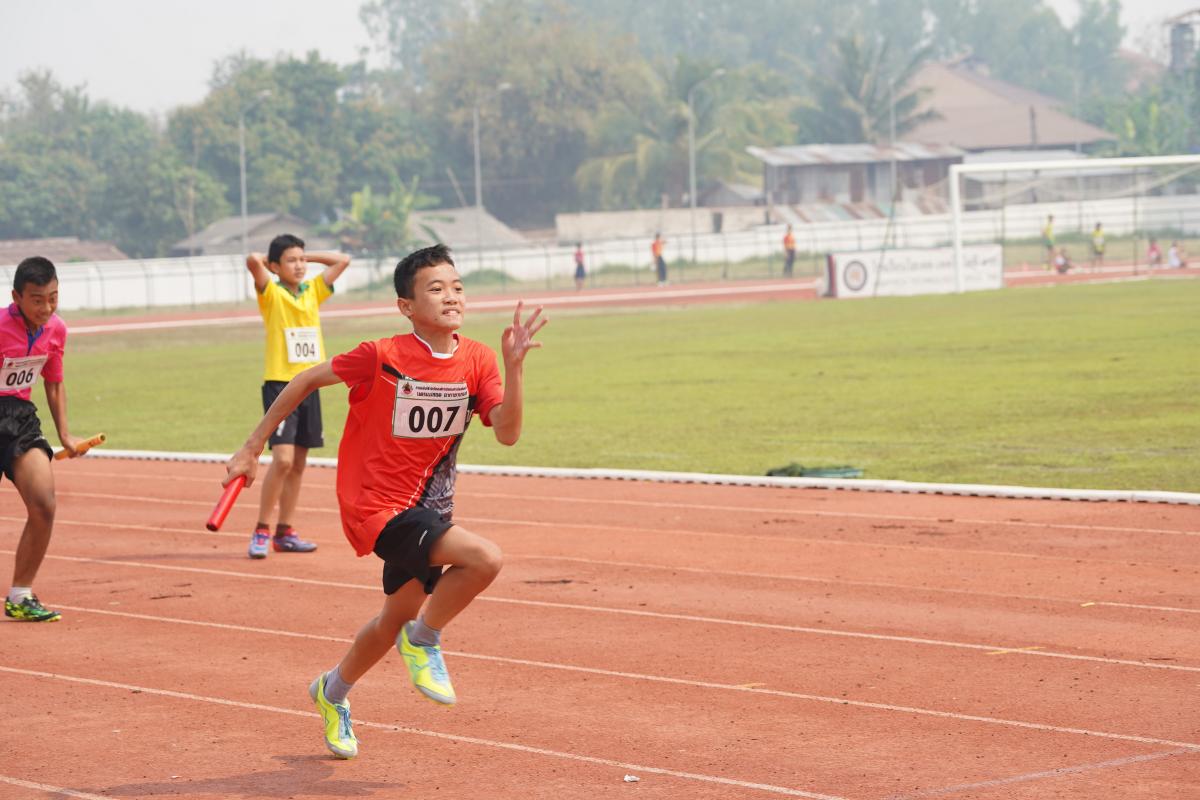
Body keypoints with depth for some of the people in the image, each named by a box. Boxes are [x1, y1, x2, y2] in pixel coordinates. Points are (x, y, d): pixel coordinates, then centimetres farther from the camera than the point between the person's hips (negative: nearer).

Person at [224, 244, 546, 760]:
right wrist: (253, 446, -2)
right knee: (484, 559, -27)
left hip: (425, 504, 7)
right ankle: (424, 641, -1)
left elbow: (507, 433, -13)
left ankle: (333, 693, 49)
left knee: (399, 615, 23)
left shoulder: (477, 360, -5)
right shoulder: (382, 357, -19)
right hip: (376, 508, -7)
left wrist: (514, 366, -26)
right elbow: (308, 380, -6)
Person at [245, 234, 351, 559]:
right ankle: (261, 531, -9)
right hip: (279, 384, -6)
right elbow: (253, 261, -21)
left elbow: (343, 260, 14)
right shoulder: (271, 293, -4)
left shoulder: (313, 291, 11)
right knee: (283, 459, -17)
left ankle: (285, 532, 17)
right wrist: (267, 261, -1)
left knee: (298, 464, 9)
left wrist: (306, 255, 11)